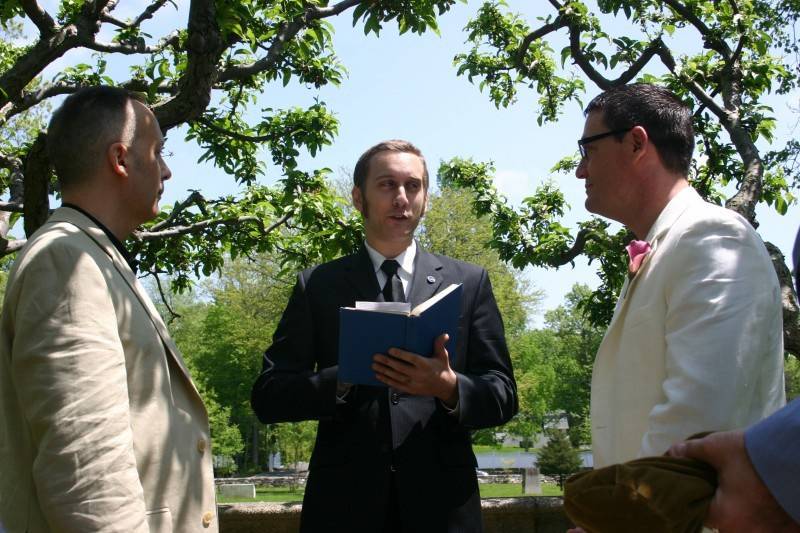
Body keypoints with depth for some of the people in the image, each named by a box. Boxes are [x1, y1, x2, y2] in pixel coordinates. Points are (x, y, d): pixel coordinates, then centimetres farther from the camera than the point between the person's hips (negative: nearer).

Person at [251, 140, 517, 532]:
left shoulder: (468, 282, 5)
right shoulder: (317, 286, 4)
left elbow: (502, 396, 3)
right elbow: (268, 397, -1)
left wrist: (449, 388, -18)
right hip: (345, 500, 0)